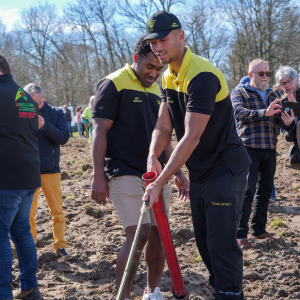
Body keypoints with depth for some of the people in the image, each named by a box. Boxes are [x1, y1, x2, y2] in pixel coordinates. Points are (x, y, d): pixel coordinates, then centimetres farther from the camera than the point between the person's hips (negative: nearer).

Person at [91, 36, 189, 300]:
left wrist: (178, 172, 15)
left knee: (159, 234, 7)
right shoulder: (114, 84, -5)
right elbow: (100, 132, -9)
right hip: (124, 174, -7)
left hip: (156, 174, 7)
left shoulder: (156, 90, 15)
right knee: (139, 234, -15)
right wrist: (99, 177, -14)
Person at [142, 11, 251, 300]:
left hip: (225, 170, -9)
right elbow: (163, 126, 3)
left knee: (221, 244, -8)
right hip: (199, 173, 9)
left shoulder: (202, 76, -24)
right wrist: (153, 157, -18)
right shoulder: (168, 77, 6)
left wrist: (160, 182, -29)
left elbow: (192, 137, -28)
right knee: (203, 240, 16)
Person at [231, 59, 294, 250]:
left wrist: (287, 122, -15)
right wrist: (264, 113, -33)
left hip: (270, 149, 6)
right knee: (247, 191, -9)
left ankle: (259, 229, 23)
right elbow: (239, 111, -19)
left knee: (265, 191, 12)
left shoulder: (272, 95, 17)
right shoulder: (240, 92, -1)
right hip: (249, 148, -6)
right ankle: (241, 234, -5)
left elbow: (279, 119, 10)